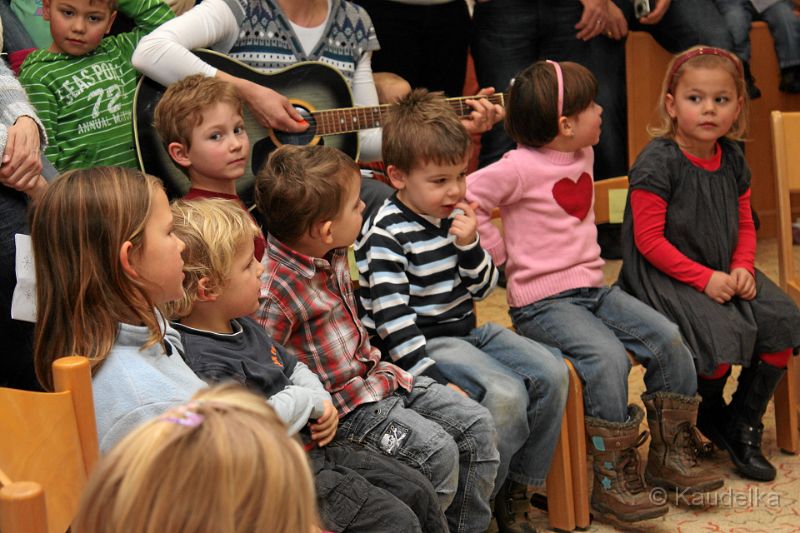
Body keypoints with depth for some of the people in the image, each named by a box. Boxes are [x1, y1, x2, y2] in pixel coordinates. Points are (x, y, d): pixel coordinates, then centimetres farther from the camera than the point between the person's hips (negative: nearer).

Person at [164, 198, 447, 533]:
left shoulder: (242, 326, 9)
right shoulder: (205, 364, -25)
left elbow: (294, 369, 22)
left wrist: (322, 403, 2)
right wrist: (307, 401, -16)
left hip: (315, 447, 10)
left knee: (418, 491, 11)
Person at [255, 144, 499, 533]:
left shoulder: (333, 253, 1)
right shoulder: (274, 290, -26)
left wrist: (377, 362, 16)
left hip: (372, 373, 9)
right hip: (340, 402, -9)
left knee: (476, 425, 3)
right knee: (436, 450, -22)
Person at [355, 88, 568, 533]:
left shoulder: (452, 217, 6)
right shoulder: (387, 235, -17)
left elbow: (482, 289, 10)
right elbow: (393, 317, -21)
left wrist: (469, 245, -10)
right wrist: (435, 379, -25)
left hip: (466, 331, 8)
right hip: (423, 344, -8)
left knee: (551, 372, -5)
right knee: (506, 394, -27)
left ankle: (514, 490, 4)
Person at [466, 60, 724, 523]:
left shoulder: (583, 155, 12)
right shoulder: (521, 167, -13)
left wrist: (592, 271, 16)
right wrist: (501, 251, -10)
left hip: (592, 289, 8)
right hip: (542, 302, -8)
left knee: (668, 338, -7)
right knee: (608, 357, -30)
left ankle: (671, 454, 9)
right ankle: (614, 479, -17)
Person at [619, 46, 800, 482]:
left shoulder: (732, 160, 7)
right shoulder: (657, 163, -15)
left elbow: (745, 225, 16)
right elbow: (649, 240, -17)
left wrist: (742, 269, -4)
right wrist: (704, 278, -19)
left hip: (723, 272, 7)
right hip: (665, 277, -7)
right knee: (721, 335, -28)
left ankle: (743, 424, 9)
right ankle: (712, 415, 7)